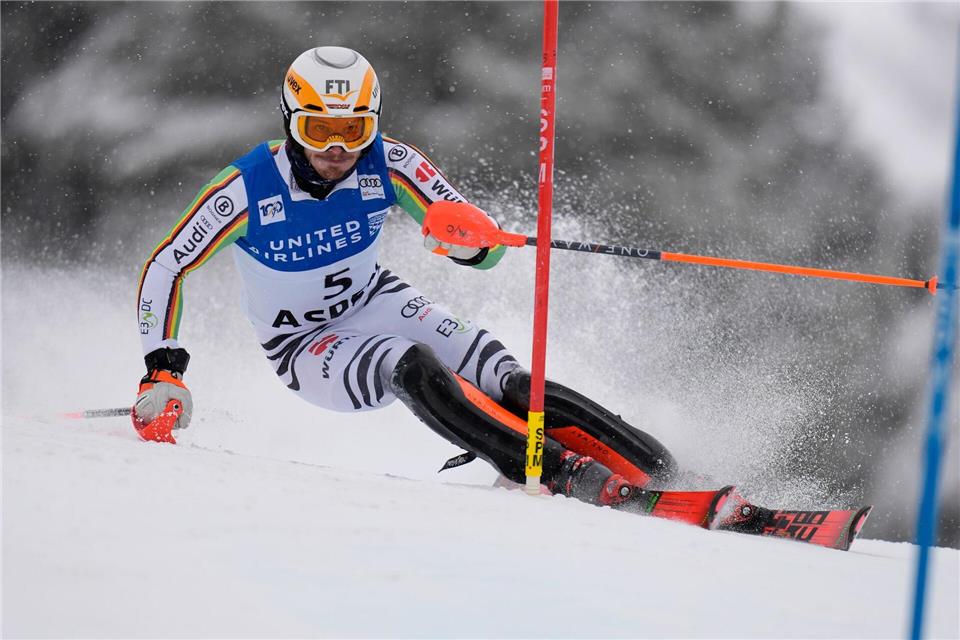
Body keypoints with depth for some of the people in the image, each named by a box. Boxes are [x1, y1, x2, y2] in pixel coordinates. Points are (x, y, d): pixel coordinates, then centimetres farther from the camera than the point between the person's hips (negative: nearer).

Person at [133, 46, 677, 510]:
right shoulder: (246, 189, -24)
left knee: (503, 377, -22)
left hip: (375, 300, 3)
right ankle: (567, 474, -40)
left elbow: (486, 251, -18)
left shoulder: (389, 164, -18)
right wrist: (163, 372, -22)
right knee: (410, 367, -34)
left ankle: (654, 469, -24)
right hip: (306, 346, -3)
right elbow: (164, 269, -13)